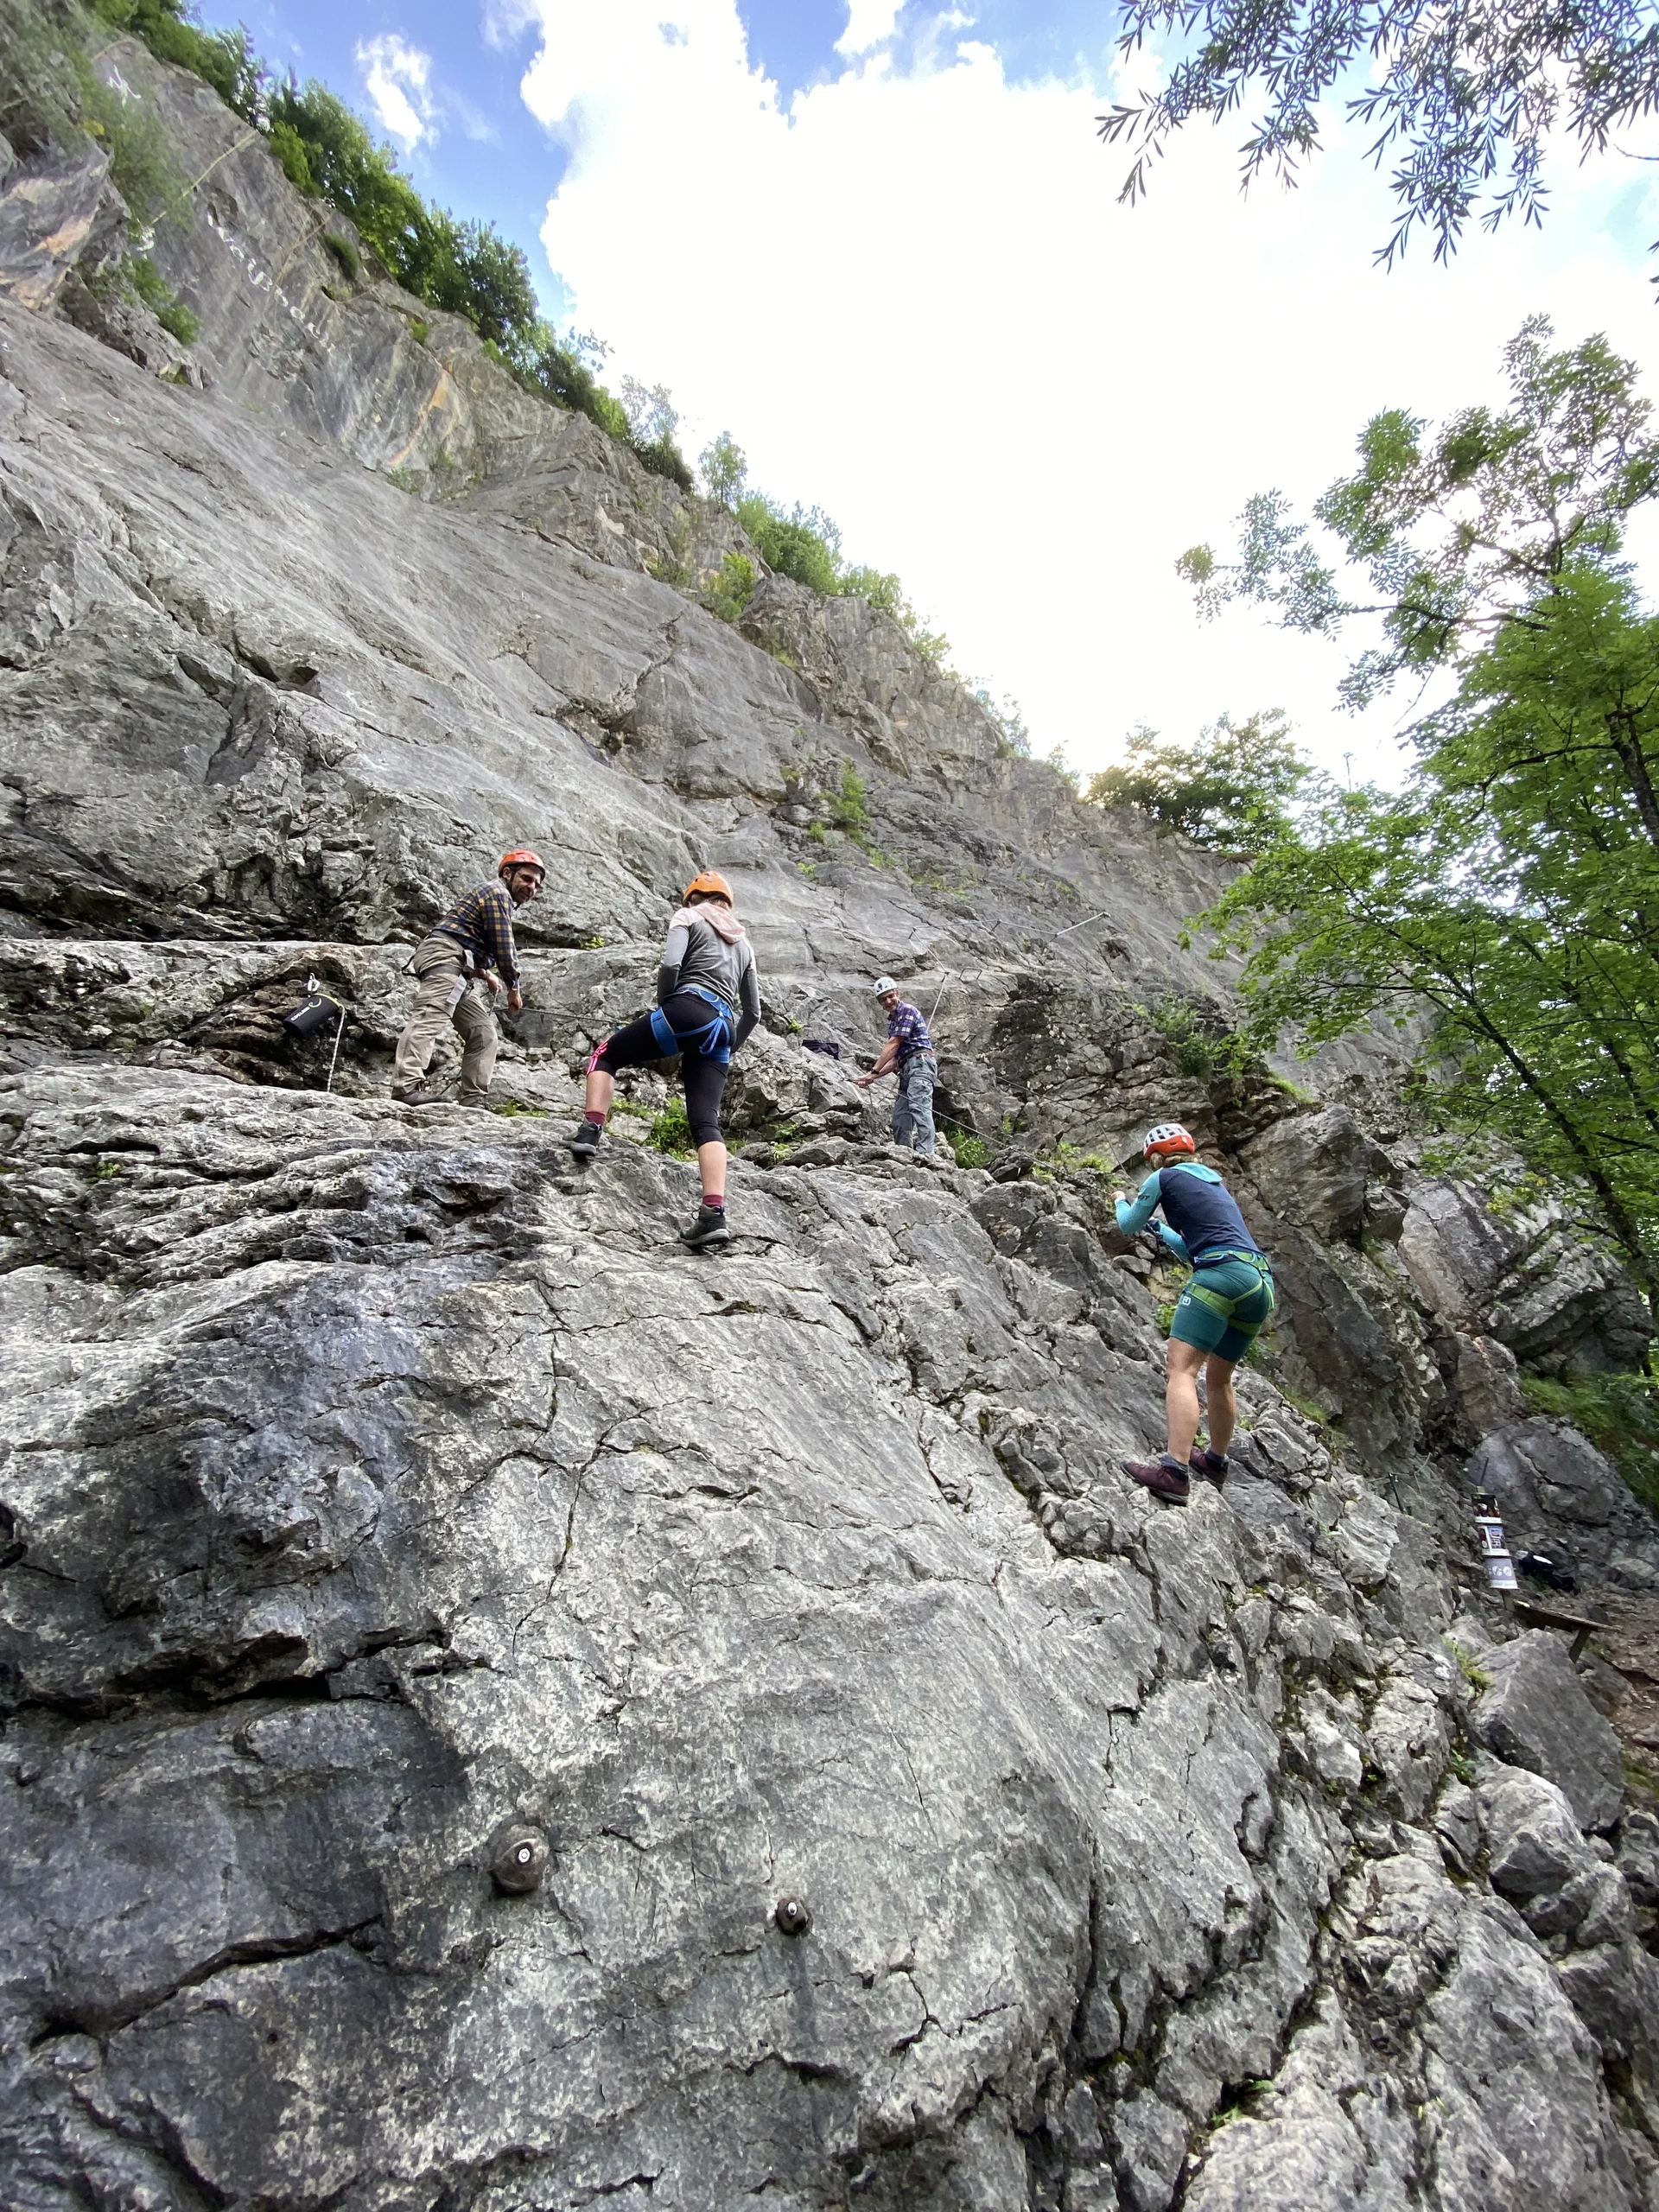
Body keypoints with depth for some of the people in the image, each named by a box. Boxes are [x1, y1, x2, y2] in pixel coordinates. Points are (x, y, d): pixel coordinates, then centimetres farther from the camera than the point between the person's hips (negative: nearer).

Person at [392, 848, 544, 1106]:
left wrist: (485, 974, 20)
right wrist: (513, 988, 0)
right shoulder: (498, 893, 0)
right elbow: (503, 947, -9)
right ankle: (406, 1085, -42)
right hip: (444, 956, -11)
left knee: (484, 1033, 6)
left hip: (458, 970, 11)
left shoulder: (497, 899, 31)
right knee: (431, 1016, -26)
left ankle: (473, 1099, 0)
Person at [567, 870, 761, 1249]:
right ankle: (714, 1216, -18)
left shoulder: (688, 916, 13)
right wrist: (728, 1048, 33)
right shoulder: (743, 941, 31)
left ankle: (589, 1132, -3)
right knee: (705, 1123, -3)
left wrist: (663, 1009, 7)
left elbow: (670, 964, -7)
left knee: (606, 1055, 16)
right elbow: (753, 1011, 28)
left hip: (688, 1009, -5)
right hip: (722, 1030, 5)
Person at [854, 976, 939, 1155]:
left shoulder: (907, 1010, -1)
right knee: (900, 1118, 5)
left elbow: (893, 1045, -8)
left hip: (920, 1062, -10)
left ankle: (926, 1152, -38)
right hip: (907, 1069, 10)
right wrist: (873, 1078, 13)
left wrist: (873, 1071, -9)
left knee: (919, 1107, -25)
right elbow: (895, 1059, 23)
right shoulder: (893, 1021, 26)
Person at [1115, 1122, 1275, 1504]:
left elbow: (1128, 1225, 19)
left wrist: (1121, 1202, 39)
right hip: (1262, 1279, 8)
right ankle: (1215, 1461, 36)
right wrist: (1159, 1227, 47)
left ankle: (1175, 1470, -28)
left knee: (1180, 1368, -15)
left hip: (1222, 1273, -8)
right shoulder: (1215, 1182, 29)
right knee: (1218, 1378, 22)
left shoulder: (1164, 1177, 7)